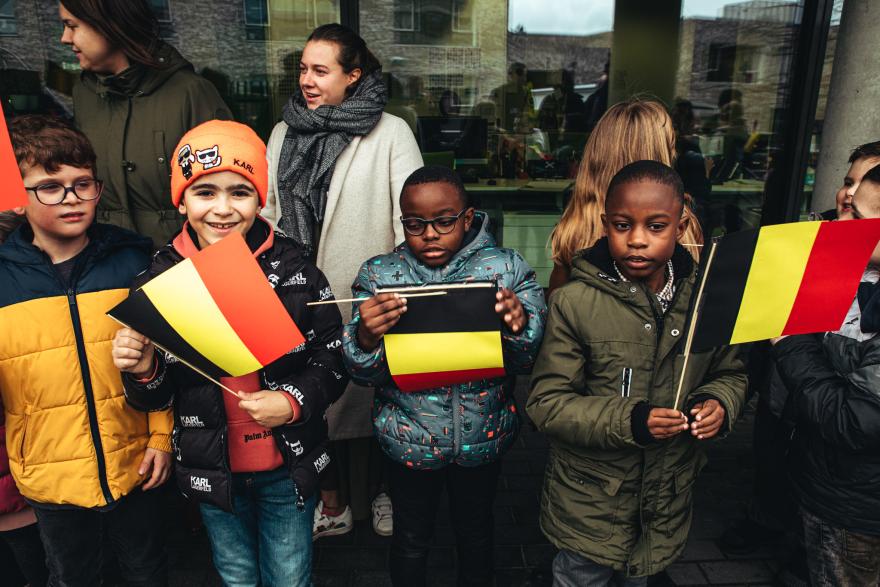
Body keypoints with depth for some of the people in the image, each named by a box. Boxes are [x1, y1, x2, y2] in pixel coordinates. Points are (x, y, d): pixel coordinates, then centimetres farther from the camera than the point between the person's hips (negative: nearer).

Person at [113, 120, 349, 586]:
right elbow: (155, 399, 0)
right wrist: (142, 373, -21)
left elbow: (333, 360, -5)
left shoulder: (294, 268, -13)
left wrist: (294, 402, -22)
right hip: (211, 473, 2)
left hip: (288, 467, -1)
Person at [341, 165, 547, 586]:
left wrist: (519, 325, -31)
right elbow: (363, 374, -9)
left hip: (483, 437, 1)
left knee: (475, 532, 24)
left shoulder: (507, 268, -9)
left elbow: (528, 362, -9)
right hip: (410, 439, 0)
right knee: (411, 539, 21)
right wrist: (365, 336, -32)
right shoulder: (379, 275, -8)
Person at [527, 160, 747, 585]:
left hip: (668, 502, 4)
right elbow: (546, 403, -17)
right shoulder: (575, 302, -19)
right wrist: (629, 421, -28)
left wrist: (719, 403, -14)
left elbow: (731, 373, 8)